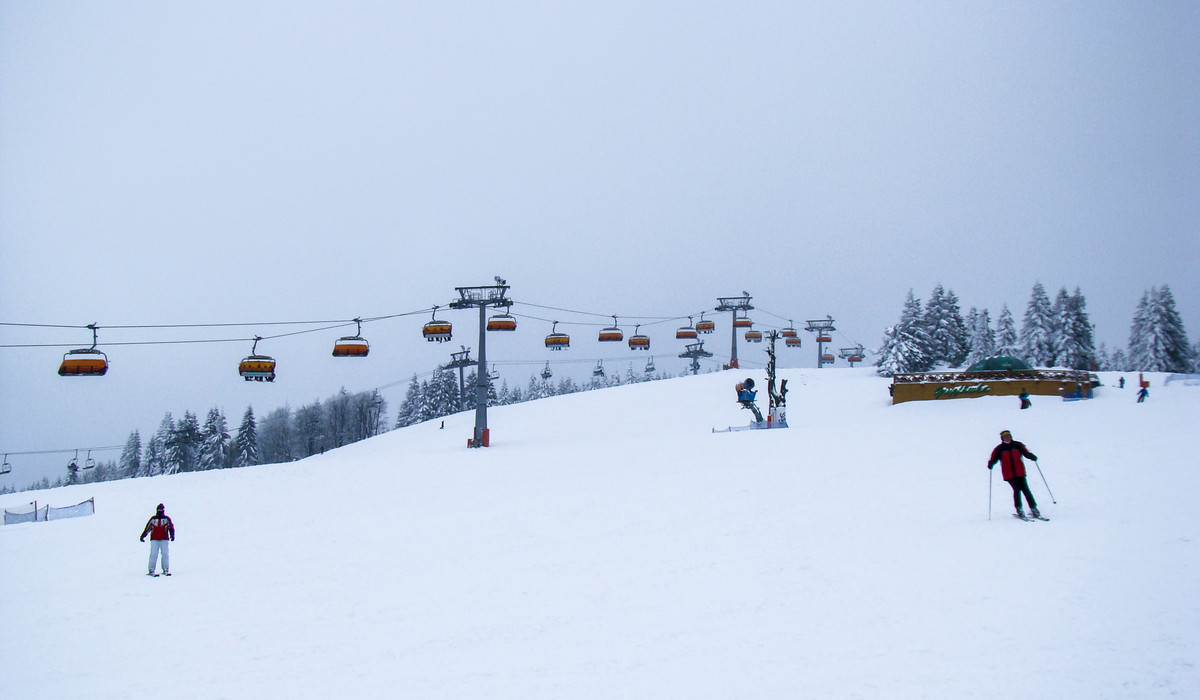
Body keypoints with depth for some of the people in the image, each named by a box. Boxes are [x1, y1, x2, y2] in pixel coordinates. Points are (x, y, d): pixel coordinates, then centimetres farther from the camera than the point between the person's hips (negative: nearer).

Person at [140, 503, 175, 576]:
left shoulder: (167, 519, 8)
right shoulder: (153, 519, 11)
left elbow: (171, 527, 2)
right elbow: (147, 528, 15)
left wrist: (172, 535, -13)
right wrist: (142, 536, 12)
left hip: (164, 540, 0)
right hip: (154, 539, 0)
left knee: (165, 555, -3)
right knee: (153, 555, -7)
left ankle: (166, 570, 5)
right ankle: (151, 571, -5)